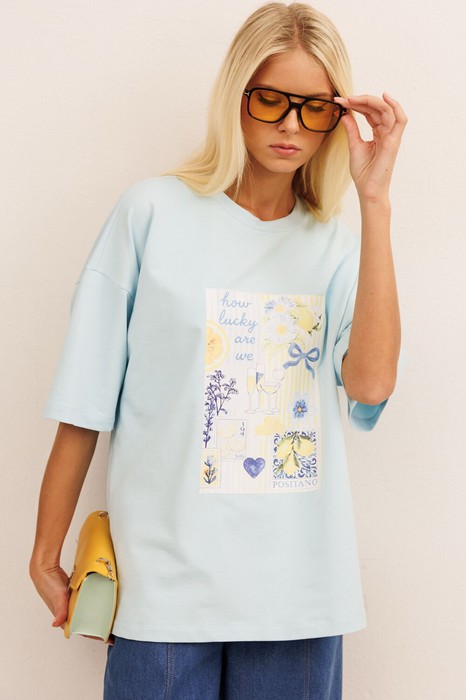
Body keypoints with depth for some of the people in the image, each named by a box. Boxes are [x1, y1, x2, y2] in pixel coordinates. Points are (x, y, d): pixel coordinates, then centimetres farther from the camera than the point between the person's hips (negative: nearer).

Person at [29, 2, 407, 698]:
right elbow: (85, 405, -1)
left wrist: (374, 199, -13)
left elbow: (371, 383, -14)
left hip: (299, 591, 3)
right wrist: (46, 557, 1)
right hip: (165, 584, -2)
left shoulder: (337, 247, 5)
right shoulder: (155, 212, -2)